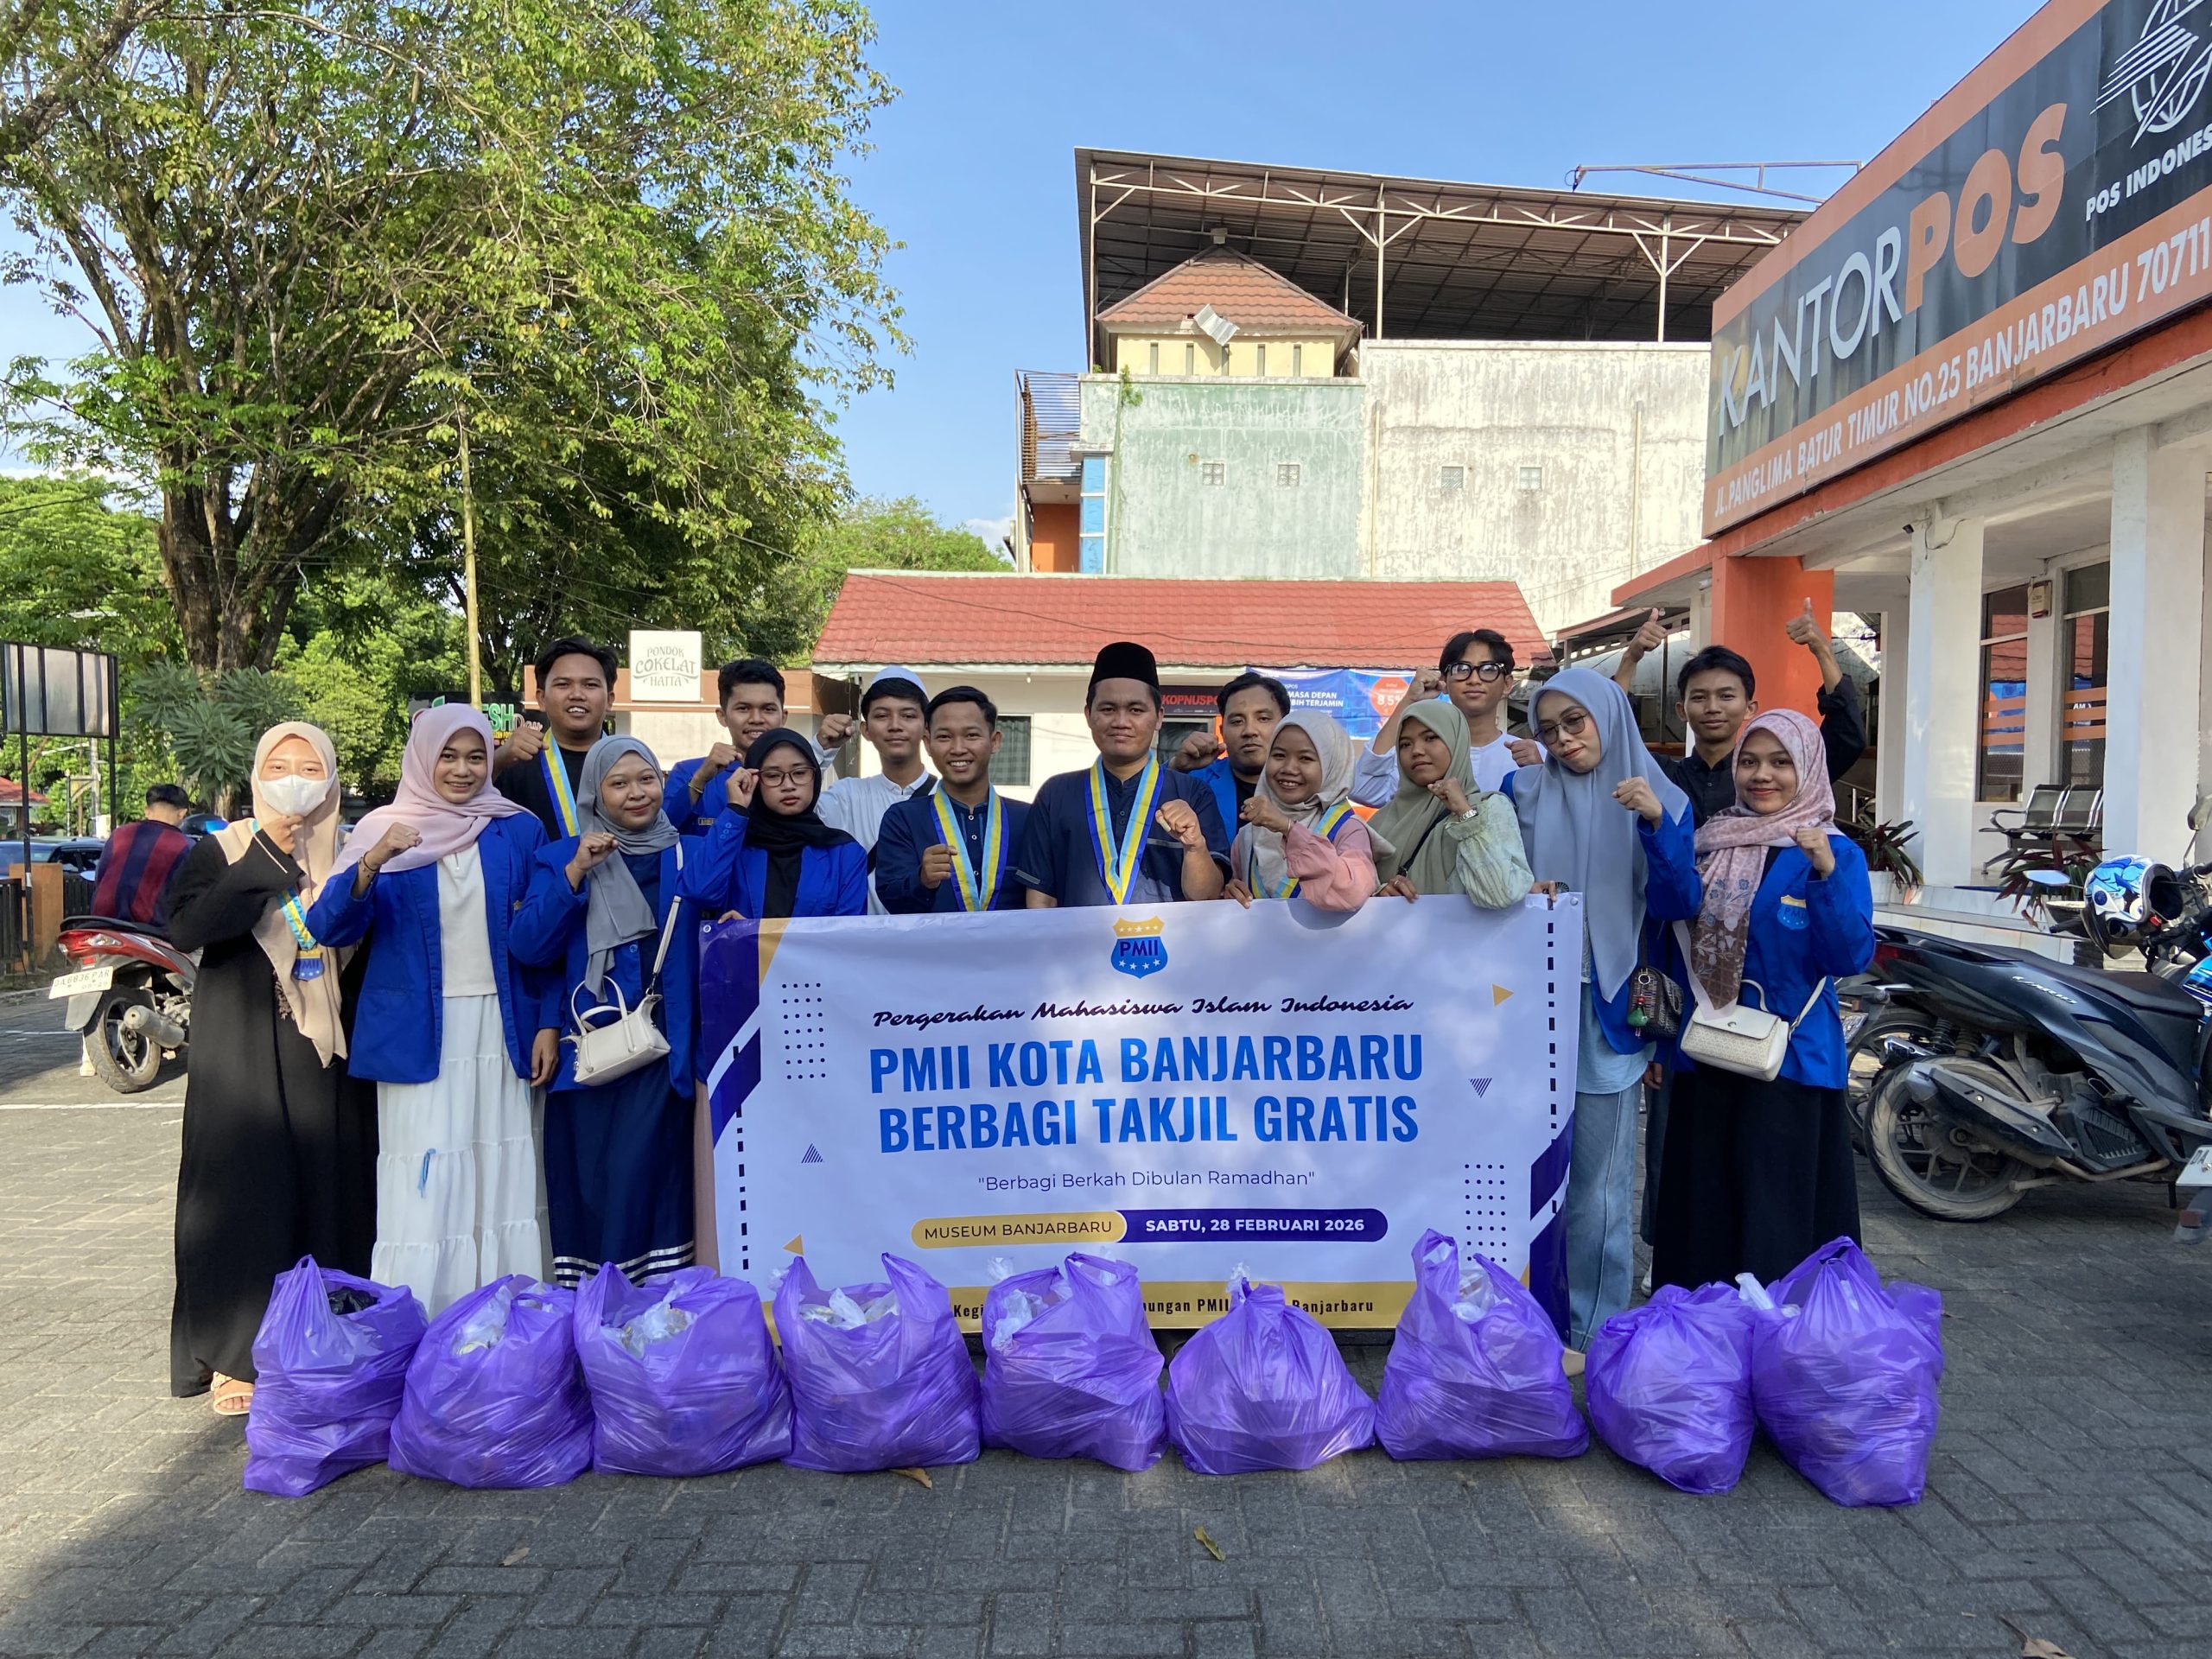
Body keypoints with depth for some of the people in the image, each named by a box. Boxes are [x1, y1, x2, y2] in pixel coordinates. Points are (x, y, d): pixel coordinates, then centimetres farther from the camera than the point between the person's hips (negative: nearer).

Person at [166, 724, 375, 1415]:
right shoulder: (219, 853, 3)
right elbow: (184, 929, -17)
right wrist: (266, 860, -20)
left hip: (327, 1053, 2)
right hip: (243, 1054, -2)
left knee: (331, 1191, 3)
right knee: (246, 1192, -2)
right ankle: (235, 1357, 10)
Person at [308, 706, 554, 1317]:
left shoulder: (520, 831, 4)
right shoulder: (383, 831, 2)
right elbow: (330, 928, -8)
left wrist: (548, 1024, 1)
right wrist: (371, 866, -26)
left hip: (503, 1030, 1)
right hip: (418, 1033, -1)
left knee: (503, 1177, 6)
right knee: (424, 1190, -3)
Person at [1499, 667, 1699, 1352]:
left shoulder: (1661, 799, 2)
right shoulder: (1522, 792, 3)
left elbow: (1677, 906, -7)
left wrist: (1656, 825, -20)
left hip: (1609, 1010, -1)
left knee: (1598, 1174, 5)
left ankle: (1594, 1324, 19)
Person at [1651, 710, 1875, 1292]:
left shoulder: (1836, 852, -3)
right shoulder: (1711, 840, 8)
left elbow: (1849, 959, -15)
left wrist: (1826, 873, -24)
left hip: (1790, 1054, -4)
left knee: (1775, 1221, -1)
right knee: (1701, 1208, 11)